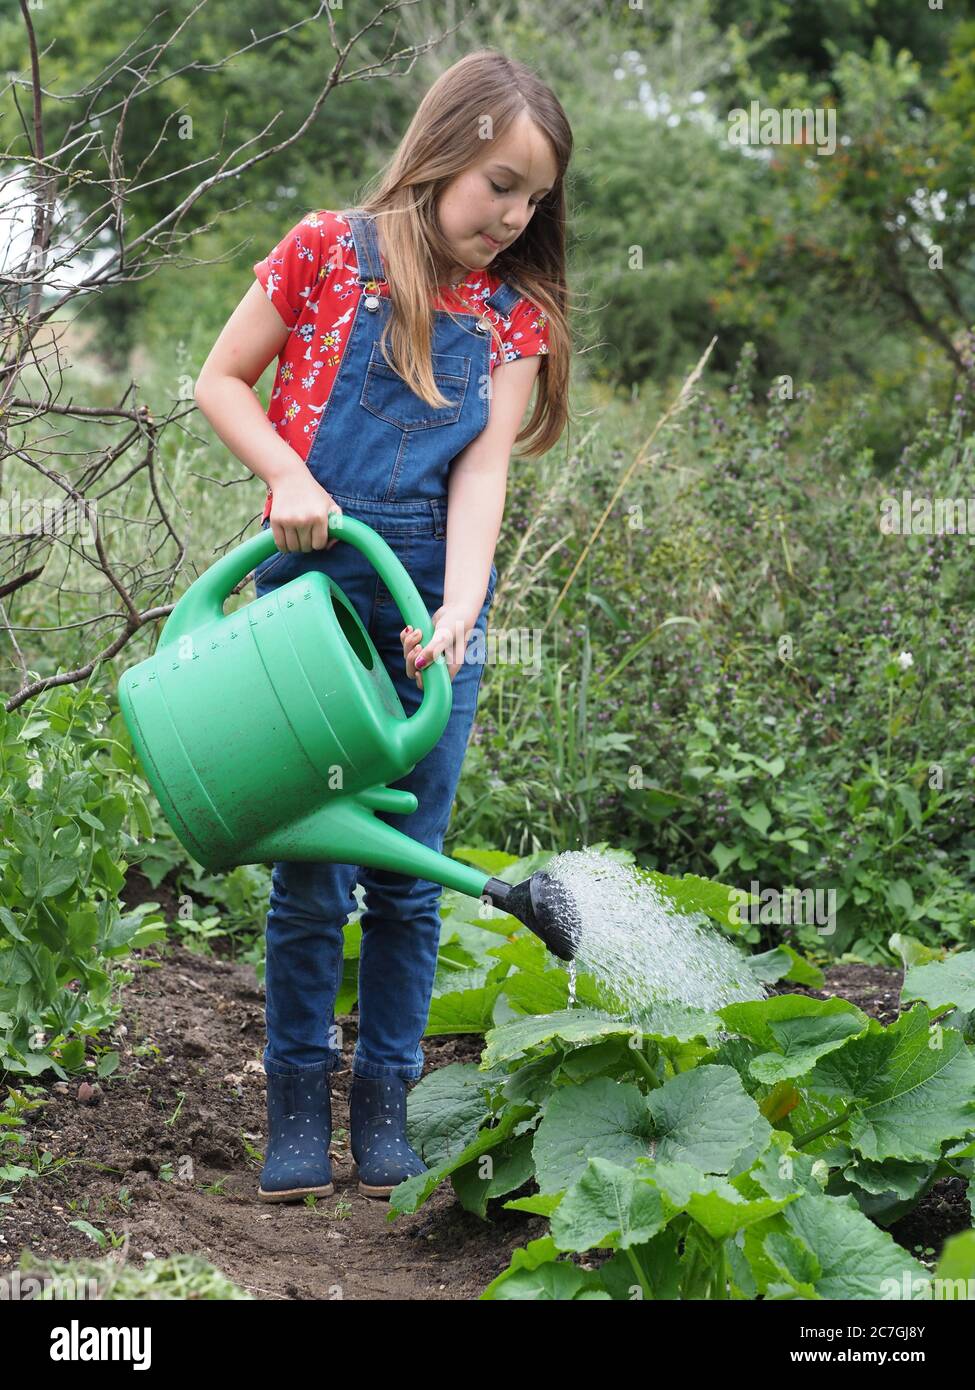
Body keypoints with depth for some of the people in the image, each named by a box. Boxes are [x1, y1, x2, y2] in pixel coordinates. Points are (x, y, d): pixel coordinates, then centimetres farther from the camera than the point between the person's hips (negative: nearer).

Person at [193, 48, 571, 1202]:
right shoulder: (328, 252, -2)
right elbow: (221, 381, 4)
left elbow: (484, 467, -4)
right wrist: (287, 476, -12)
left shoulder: (516, 315, 6)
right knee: (311, 870, 0)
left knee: (411, 870, 5)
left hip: (433, 601, 3)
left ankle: (384, 1101, 19)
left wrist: (459, 610, -18)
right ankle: (297, 1105, 13)